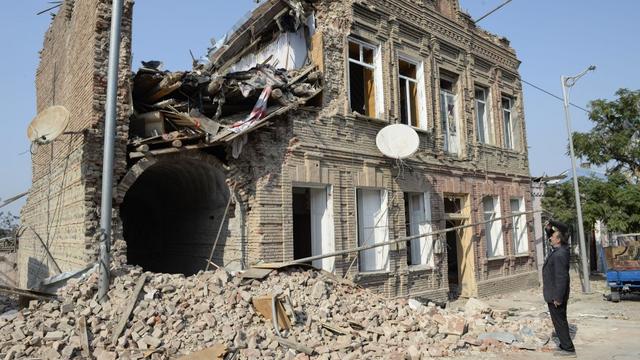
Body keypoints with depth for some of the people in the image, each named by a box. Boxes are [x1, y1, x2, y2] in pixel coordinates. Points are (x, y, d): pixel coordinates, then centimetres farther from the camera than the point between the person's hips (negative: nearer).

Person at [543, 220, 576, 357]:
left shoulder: (559, 255, -25)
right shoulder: (558, 249, 3)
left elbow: (561, 278, -27)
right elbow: (551, 239, 26)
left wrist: (557, 298, -24)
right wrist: (548, 229, 7)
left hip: (556, 296, -10)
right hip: (556, 294, 10)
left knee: (559, 322, 1)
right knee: (560, 321, 20)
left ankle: (568, 349, 10)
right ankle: (565, 346, 31)